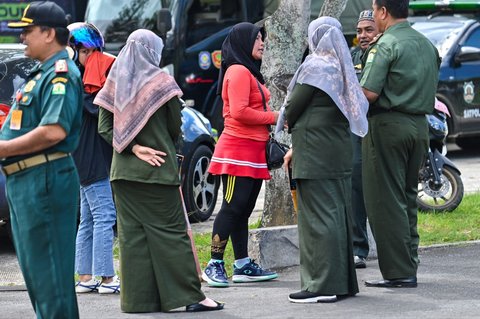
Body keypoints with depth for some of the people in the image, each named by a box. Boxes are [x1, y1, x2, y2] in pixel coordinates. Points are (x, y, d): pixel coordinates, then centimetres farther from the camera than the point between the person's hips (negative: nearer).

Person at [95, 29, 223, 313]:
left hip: (123, 170, 4)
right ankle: (191, 296, -3)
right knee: (170, 231, -2)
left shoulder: (114, 83, 6)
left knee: (132, 234, 5)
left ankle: (139, 299, 4)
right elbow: (175, 127, -2)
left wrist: (133, 147, -6)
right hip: (158, 171, -4)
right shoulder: (161, 81, -6)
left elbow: (105, 127, 0)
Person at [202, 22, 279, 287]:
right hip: (238, 150, -10)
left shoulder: (250, 73, 21)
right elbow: (239, 112, -20)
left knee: (243, 210, 11)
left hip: (253, 151, 10)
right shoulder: (238, 71, -11)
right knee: (232, 208, -10)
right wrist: (273, 116, -12)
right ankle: (214, 266, -9)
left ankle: (243, 266, 14)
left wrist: (274, 119, 7)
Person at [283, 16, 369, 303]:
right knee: (338, 213, 11)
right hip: (340, 149, 8)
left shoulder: (315, 66, -11)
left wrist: (292, 128, 14)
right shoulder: (340, 67, 14)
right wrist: (297, 147, 15)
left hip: (315, 153, -8)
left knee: (318, 216, -7)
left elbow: (293, 107, -10)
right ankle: (344, 280, 15)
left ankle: (322, 285, -8)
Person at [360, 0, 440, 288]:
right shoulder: (428, 45, 12)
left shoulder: (386, 45, -13)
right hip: (420, 125, 8)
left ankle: (399, 272, -4)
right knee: (408, 199, 15)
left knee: (385, 202, -3)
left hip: (388, 125, -8)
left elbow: (369, 93, -18)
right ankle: (409, 267, 16)